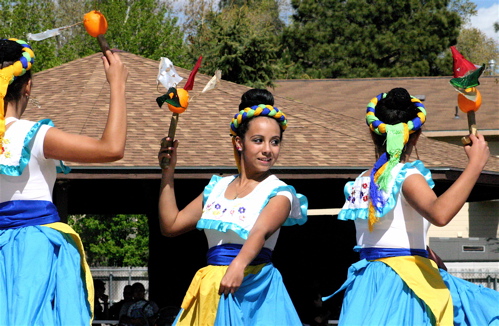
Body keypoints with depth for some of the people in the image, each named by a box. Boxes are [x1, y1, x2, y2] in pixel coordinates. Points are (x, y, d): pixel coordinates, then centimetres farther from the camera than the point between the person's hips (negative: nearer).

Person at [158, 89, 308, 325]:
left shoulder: (279, 193, -2)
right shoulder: (217, 188, 15)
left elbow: (260, 232, -22)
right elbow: (171, 225, 17)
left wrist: (239, 265, -41)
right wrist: (168, 171, 14)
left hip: (252, 287, -5)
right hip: (211, 290, 5)